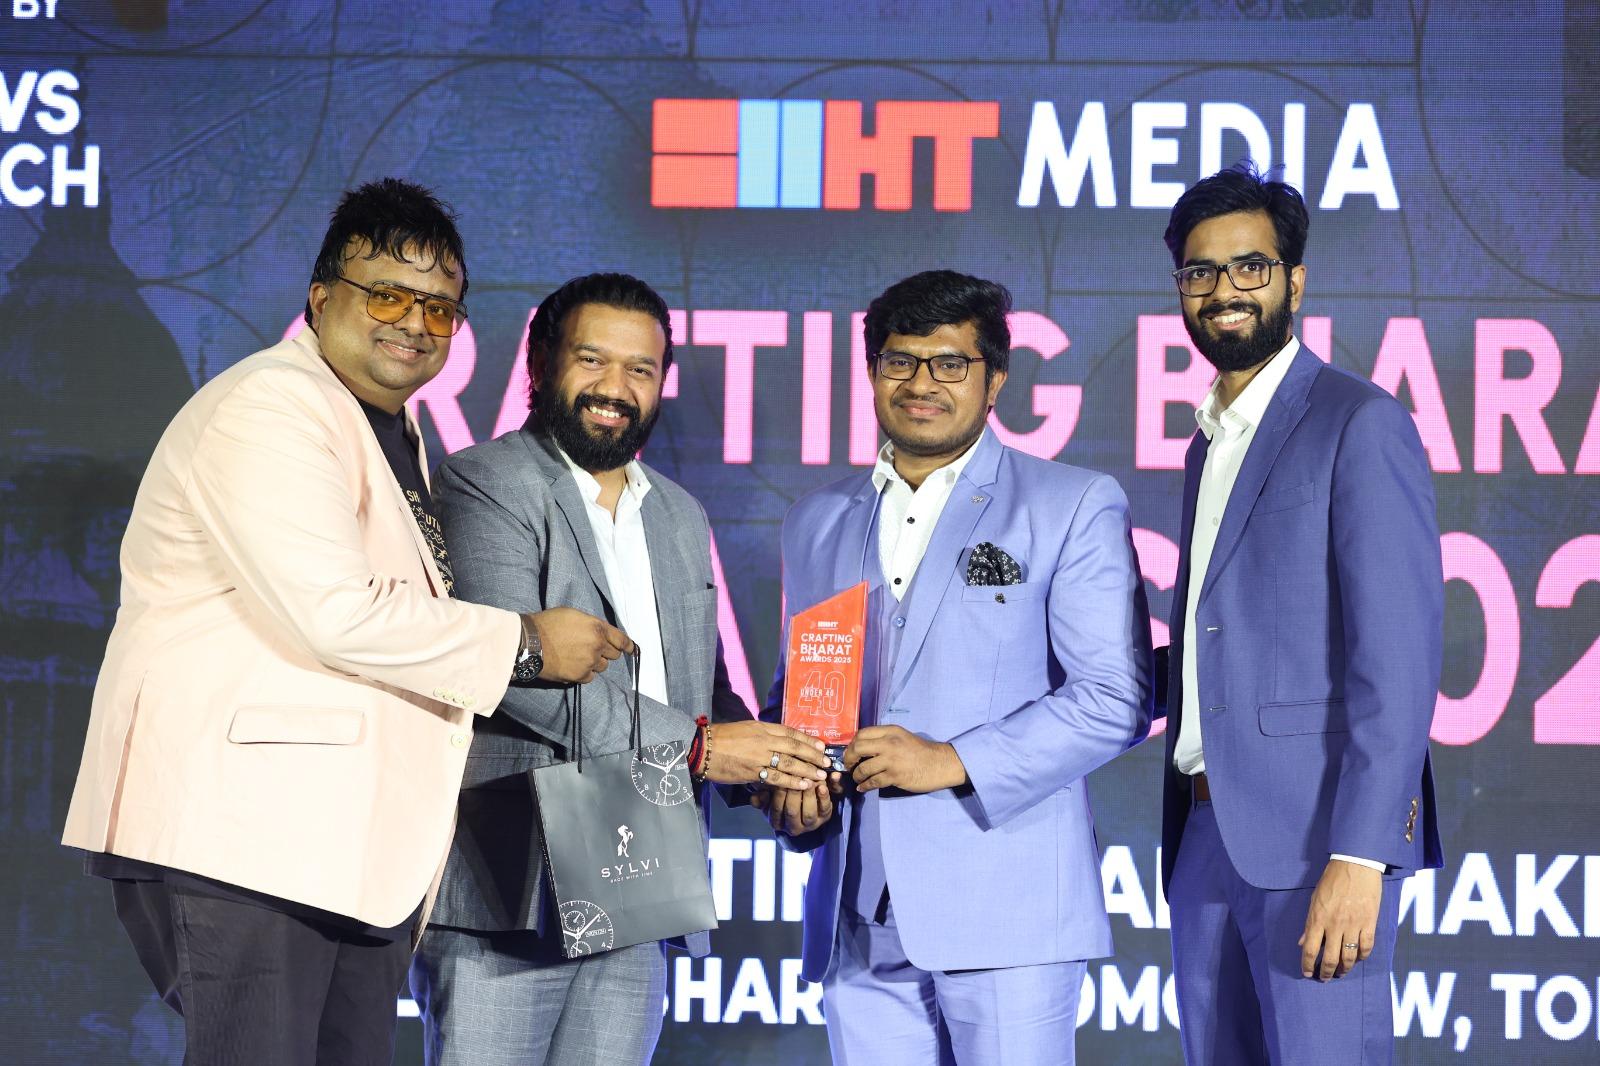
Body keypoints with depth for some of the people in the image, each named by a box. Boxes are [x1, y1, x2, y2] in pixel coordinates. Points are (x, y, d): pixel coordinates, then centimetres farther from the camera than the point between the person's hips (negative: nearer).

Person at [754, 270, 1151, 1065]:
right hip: (859, 923, 4)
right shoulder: (817, 522, 19)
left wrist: (956, 761, -13)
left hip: (1005, 910, -4)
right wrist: (782, 781, 3)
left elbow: (1115, 698, -4)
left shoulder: (1074, 507, 4)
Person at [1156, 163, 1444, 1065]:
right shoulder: (1210, 444, 19)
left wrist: (1359, 858, -20)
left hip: (1316, 835, -8)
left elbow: (1398, 660, -14)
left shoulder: (1361, 424, -7)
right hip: (1209, 831, 8)